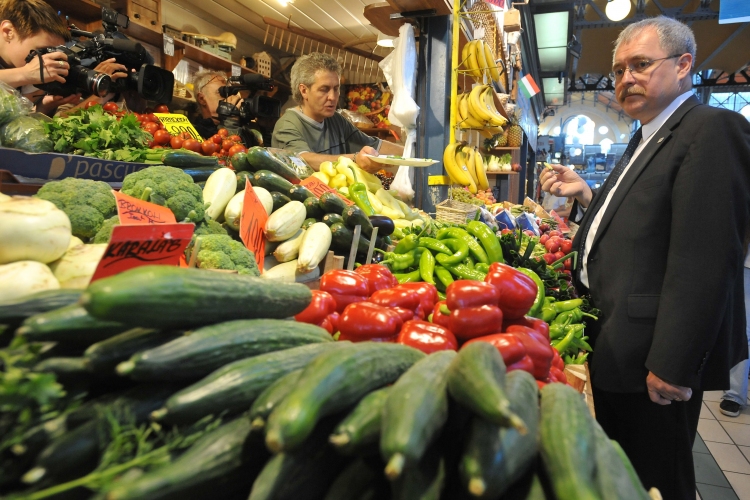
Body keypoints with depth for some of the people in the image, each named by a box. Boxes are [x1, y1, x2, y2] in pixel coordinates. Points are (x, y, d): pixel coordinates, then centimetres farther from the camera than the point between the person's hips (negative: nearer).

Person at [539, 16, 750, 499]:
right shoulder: (647, 137, 16)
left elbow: (704, 258, -23)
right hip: (615, 349, 9)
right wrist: (586, 194, 4)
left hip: (653, 357, -9)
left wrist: (672, 365, -24)